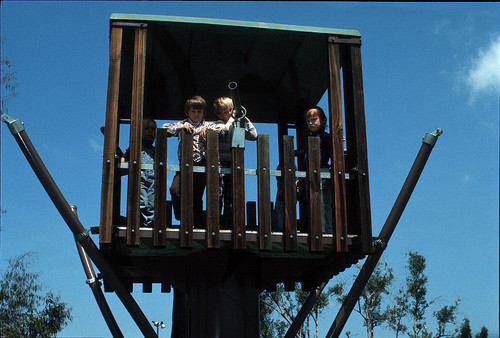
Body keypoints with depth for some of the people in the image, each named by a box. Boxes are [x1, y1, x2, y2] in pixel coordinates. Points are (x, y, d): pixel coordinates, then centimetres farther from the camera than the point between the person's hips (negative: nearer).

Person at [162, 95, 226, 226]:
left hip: (201, 165, 0)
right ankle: (182, 219, -6)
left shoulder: (207, 125, 14)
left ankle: (198, 224, 13)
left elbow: (223, 129, 5)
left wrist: (207, 128, -6)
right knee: (175, 189, -20)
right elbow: (164, 128, 4)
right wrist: (180, 128, -9)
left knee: (197, 196, 2)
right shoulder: (182, 124, 13)